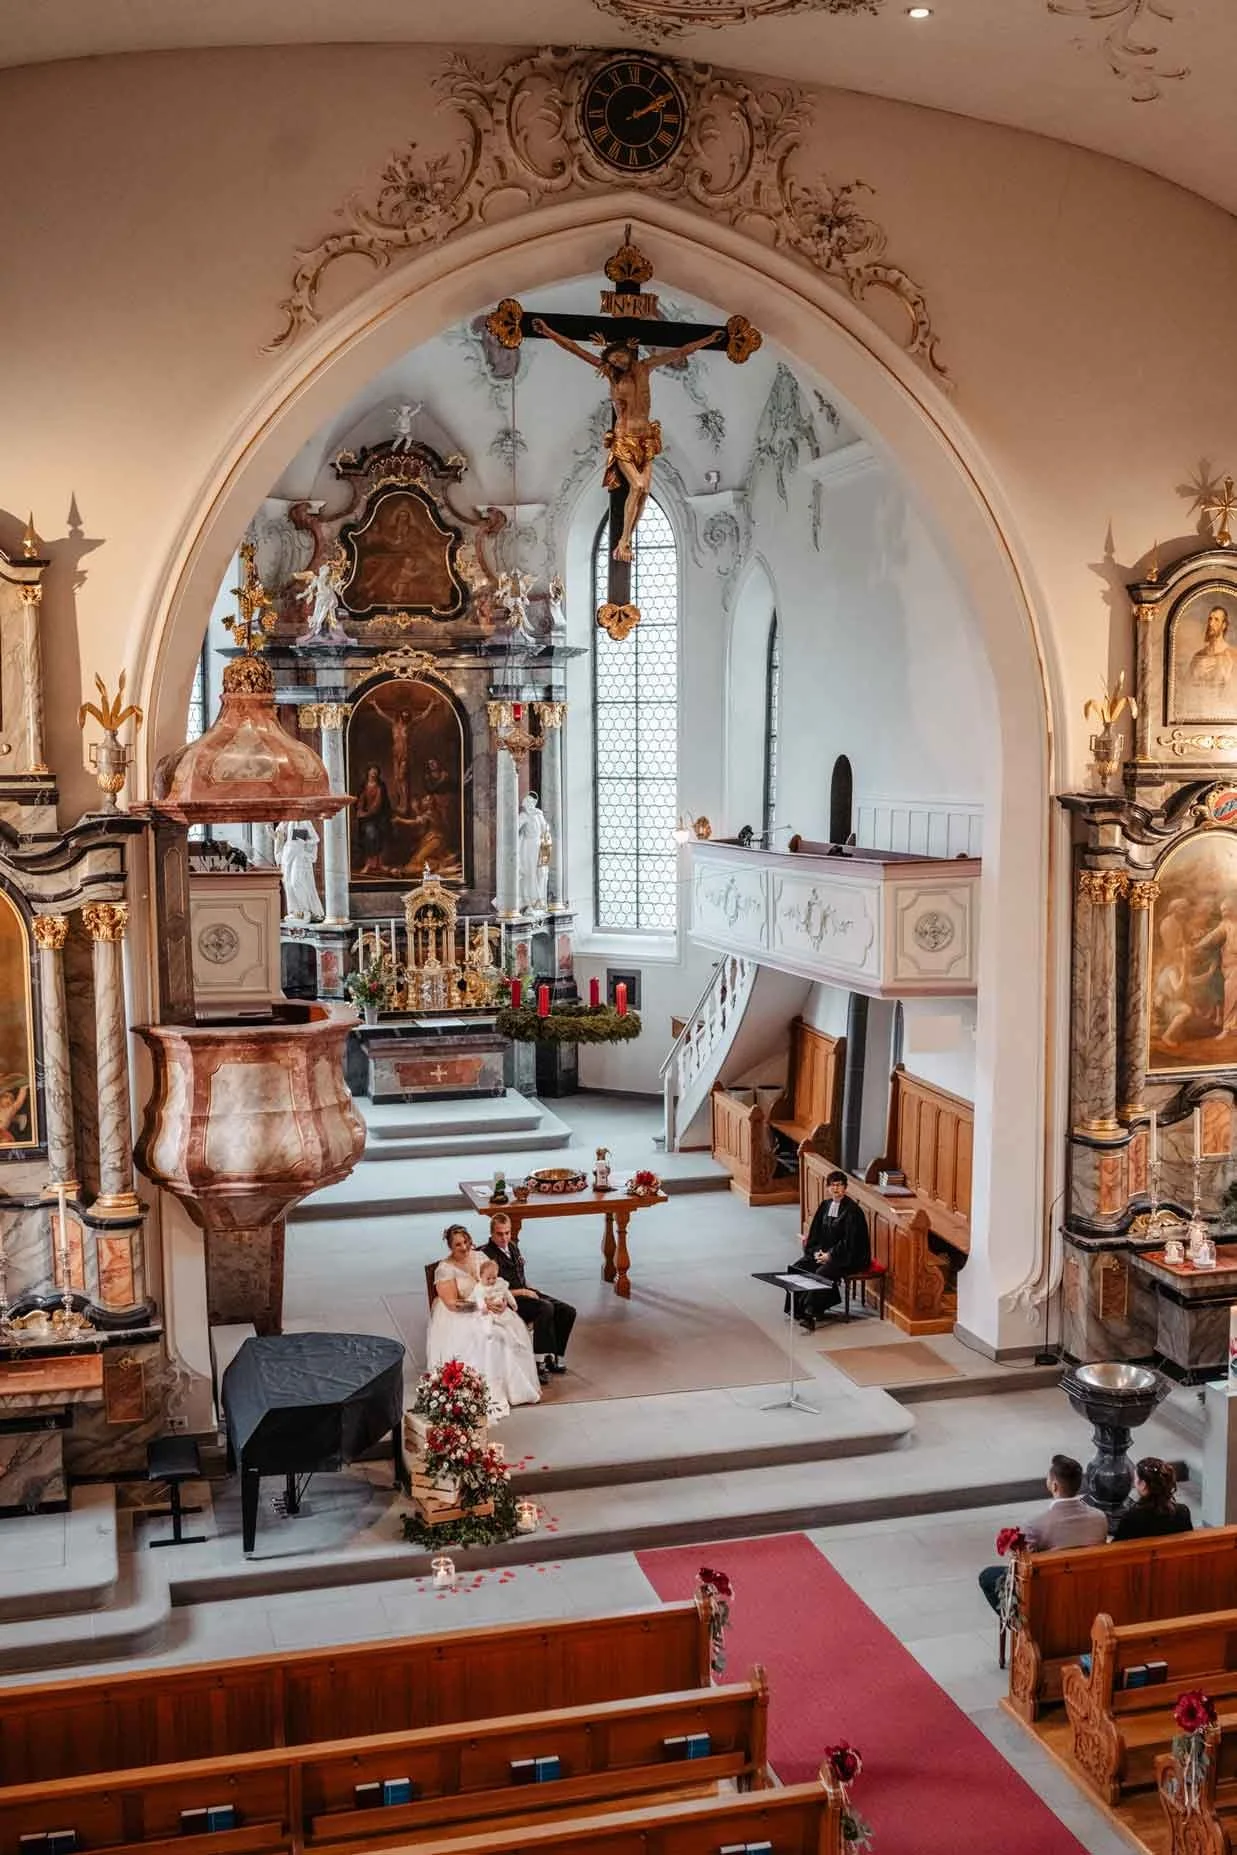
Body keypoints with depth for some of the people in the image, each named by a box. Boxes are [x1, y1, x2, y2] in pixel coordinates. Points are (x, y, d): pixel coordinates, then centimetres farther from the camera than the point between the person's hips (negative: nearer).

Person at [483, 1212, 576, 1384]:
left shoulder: (513, 1246, 15)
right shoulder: (487, 1255, -13)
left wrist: (530, 1290, 7)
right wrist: (522, 1292, -16)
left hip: (525, 1292, 9)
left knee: (567, 1311, -8)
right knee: (546, 1308, -34)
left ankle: (553, 1357, 0)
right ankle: (540, 1362, -27)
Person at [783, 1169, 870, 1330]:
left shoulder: (851, 1209, -12)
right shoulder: (825, 1205, 8)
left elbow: (850, 1240, -16)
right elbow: (815, 1231, 12)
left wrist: (830, 1255, -18)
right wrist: (816, 1250, -5)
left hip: (847, 1255, -7)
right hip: (824, 1251, 7)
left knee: (822, 1273, -31)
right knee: (797, 1268, -11)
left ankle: (811, 1314, -28)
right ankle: (797, 1307, -5)